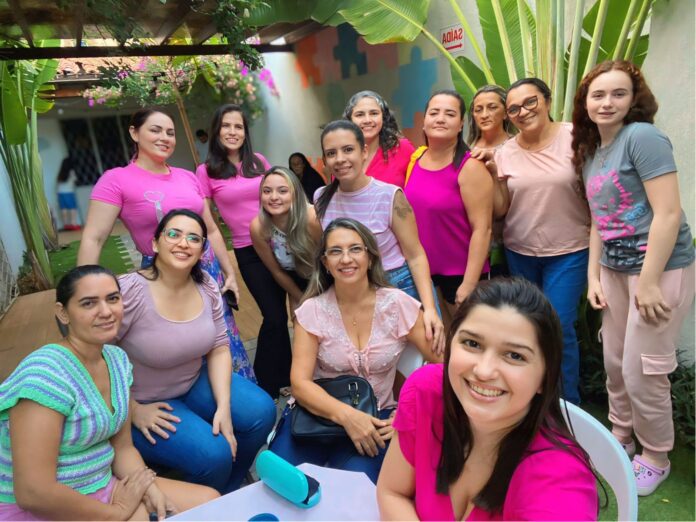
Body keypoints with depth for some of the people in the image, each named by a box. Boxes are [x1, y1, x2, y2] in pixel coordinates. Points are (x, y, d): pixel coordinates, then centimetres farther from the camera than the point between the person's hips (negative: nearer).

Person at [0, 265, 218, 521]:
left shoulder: (116, 359, 0)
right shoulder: (46, 373, -24)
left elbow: (122, 447, 6)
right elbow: (33, 493, -27)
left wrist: (149, 489, -12)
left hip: (102, 487, 7)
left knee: (210, 501, 3)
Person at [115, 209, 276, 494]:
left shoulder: (206, 287, -8)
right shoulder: (129, 291, -26)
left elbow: (219, 348, -4)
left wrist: (224, 406, -13)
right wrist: (133, 410, -18)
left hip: (195, 382, 6)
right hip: (145, 402, -6)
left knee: (261, 412, -7)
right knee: (214, 454, -22)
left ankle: (226, 494, 20)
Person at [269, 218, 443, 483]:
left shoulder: (397, 304, -8)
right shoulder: (312, 311, -6)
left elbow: (441, 362, -4)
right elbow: (300, 382, -10)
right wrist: (346, 414, -26)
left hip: (375, 418, 0)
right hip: (321, 412, 1)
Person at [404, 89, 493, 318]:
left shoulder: (469, 167, -12)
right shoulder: (414, 159, 3)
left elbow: (482, 229, -15)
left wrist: (469, 284, -18)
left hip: (459, 275, -4)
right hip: (420, 272, 5)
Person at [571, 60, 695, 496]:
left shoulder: (643, 136, -14)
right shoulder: (590, 152, 10)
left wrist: (649, 281, -20)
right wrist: (593, 276, 7)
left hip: (661, 268, -7)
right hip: (615, 268, 7)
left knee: (642, 371, 1)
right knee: (615, 362, 16)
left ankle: (656, 457, 25)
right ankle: (620, 437, 38)